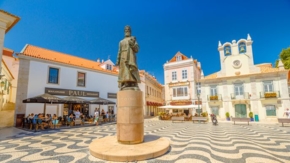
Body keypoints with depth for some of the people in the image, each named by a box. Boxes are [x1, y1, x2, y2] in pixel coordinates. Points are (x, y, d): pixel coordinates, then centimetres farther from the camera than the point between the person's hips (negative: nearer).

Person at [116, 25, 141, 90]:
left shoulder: (133, 39, 14)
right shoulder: (121, 42, 25)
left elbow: (137, 49, 3)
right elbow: (119, 52, 18)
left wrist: (132, 44, -14)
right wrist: (118, 61, 7)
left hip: (131, 57, -4)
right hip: (123, 58, 4)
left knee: (132, 70, -17)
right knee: (124, 71, -8)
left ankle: (133, 86, -22)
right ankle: (125, 86, -12)